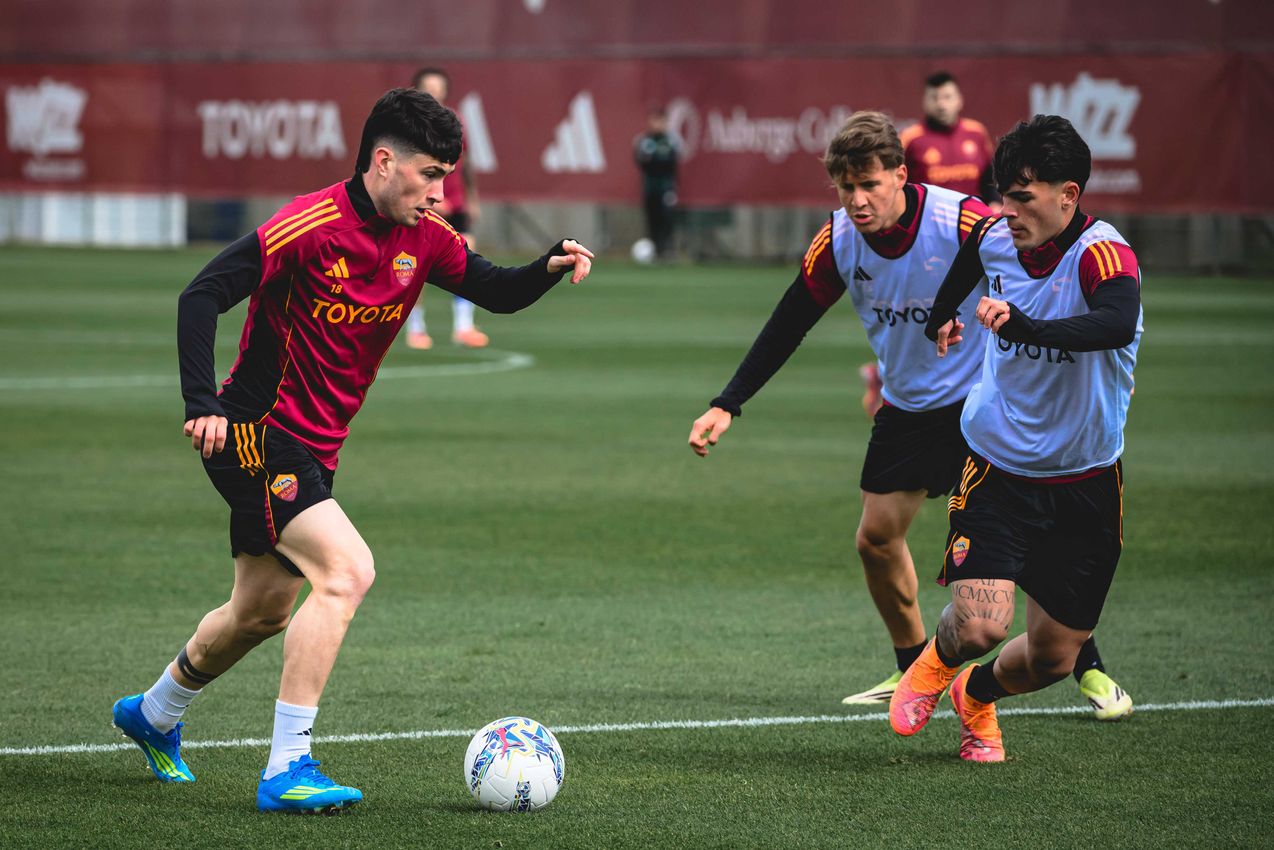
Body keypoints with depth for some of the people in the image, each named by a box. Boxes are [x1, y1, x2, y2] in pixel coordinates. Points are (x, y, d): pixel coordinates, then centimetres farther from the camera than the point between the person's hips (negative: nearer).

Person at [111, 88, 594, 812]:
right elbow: (201, 297, -19)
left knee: (263, 613, 21)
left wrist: (552, 267, -14)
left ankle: (153, 713, 47)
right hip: (258, 432, -9)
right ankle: (288, 770, -22)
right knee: (347, 570, -24)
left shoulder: (424, 238, 2)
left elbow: (498, 292, 7)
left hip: (313, 448, 9)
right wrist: (203, 405, -27)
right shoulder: (313, 226, -20)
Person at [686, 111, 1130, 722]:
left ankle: (1089, 668, 5)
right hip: (907, 407, 5)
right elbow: (787, 326, 0)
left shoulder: (963, 221, -25)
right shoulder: (837, 241, -10)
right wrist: (726, 406, -5)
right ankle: (913, 671, 23)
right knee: (876, 537, 3)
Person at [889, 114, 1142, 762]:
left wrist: (1024, 326, -57)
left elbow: (1117, 323, -45)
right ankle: (936, 663, 19)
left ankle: (976, 695, 40)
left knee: (1052, 658, 5)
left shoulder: (1103, 254, -22)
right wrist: (943, 319, 34)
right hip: (999, 470, 2)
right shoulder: (993, 236, -6)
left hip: (1084, 484, -2)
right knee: (979, 626, -18)